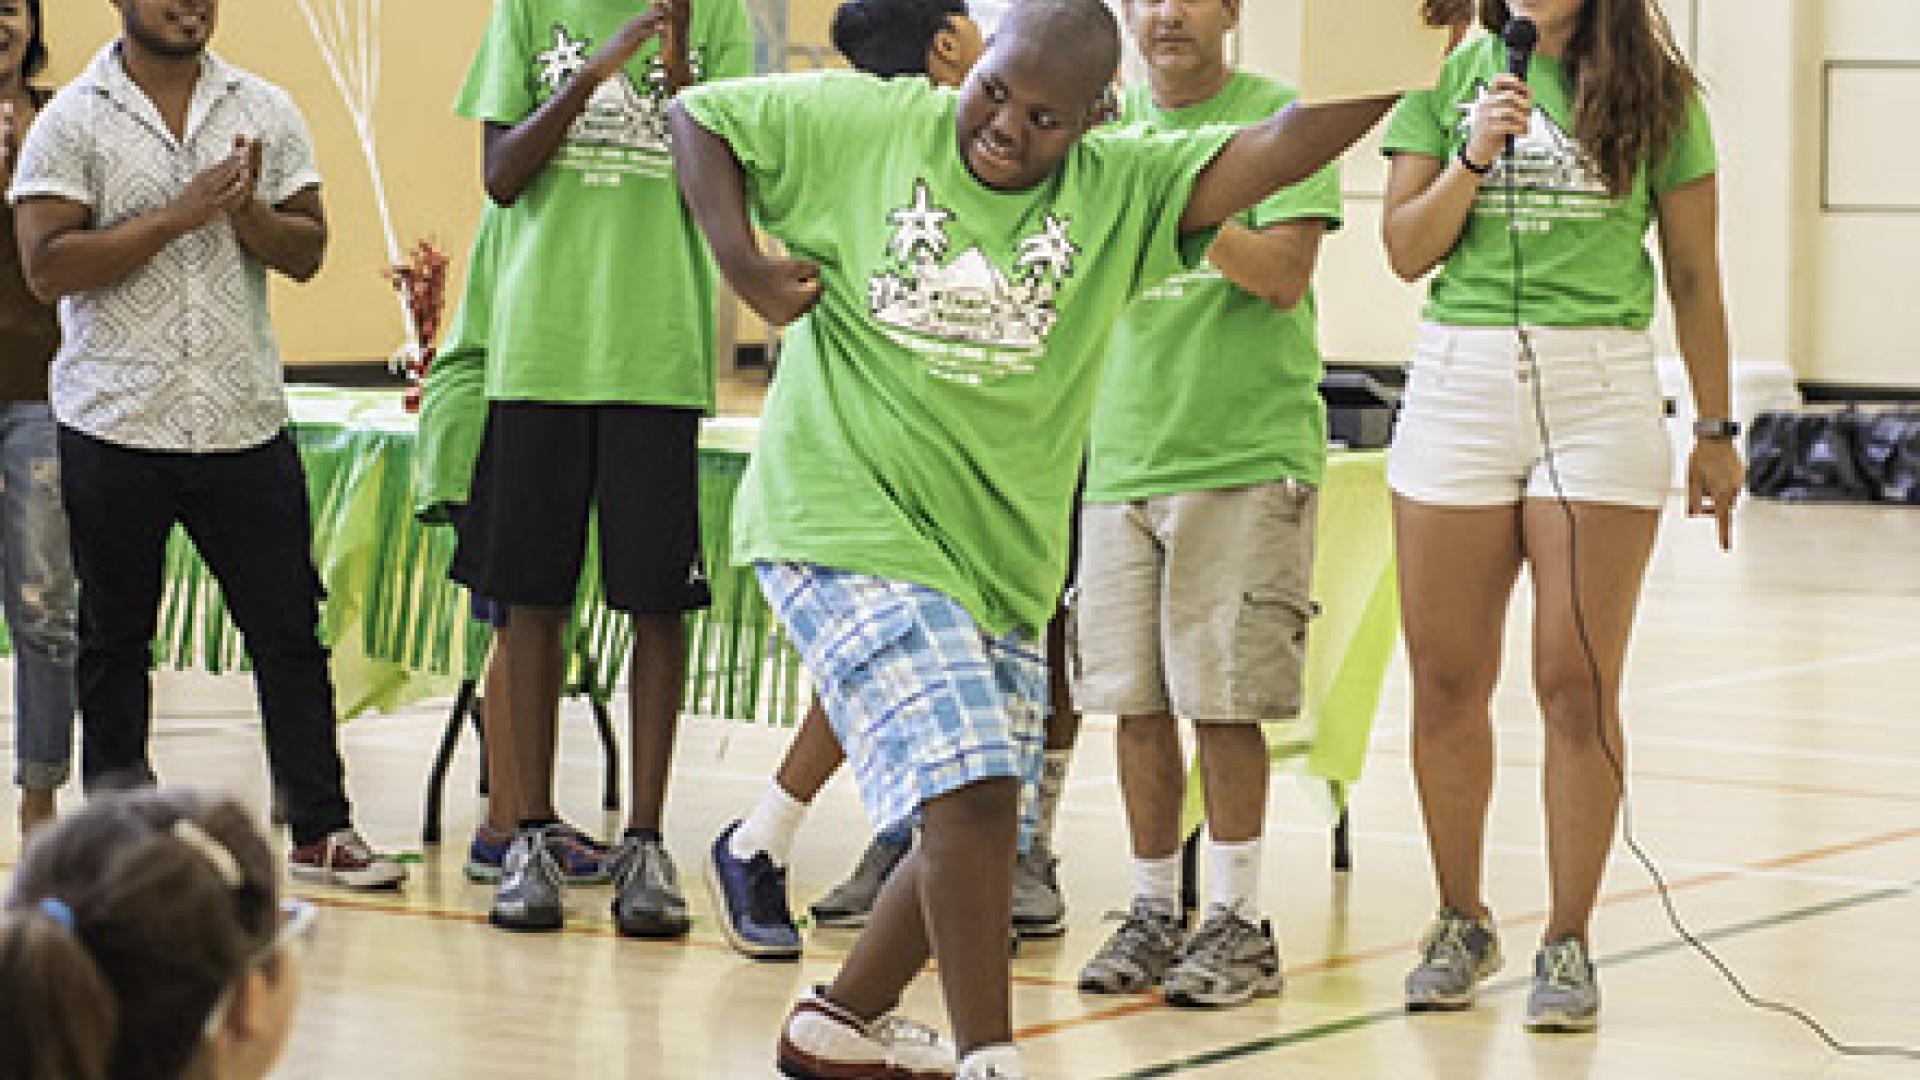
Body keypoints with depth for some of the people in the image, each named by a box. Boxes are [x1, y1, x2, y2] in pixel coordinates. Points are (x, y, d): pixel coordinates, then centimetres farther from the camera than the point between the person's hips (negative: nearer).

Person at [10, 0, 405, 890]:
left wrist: (246, 212, -13)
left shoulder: (266, 113, 8)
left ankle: (320, 830, 9)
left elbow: (307, 252, 8)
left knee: (289, 631, 2)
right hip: (115, 425, -2)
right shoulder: (71, 122, -2)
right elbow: (47, 267, -12)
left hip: (245, 421, 2)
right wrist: (177, 216, -17)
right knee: (114, 640, 8)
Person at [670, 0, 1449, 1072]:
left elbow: (1277, 152, -13)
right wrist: (744, 264, -7)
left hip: (1001, 558, 5)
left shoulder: (1122, 190, 0)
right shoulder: (864, 127, -4)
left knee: (985, 827, 14)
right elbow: (700, 115, 6)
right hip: (851, 528, -5)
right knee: (971, 784, -19)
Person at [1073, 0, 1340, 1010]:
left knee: (1224, 698, -5)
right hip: (1123, 450, 4)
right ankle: (1153, 912, 15)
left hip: (1245, 455, -4)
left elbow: (1285, 273, -11)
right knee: (1135, 698, 5)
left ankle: (1236, 920, 3)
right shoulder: (1107, 123, 12)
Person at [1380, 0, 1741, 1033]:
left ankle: (1568, 942, 5)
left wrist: (1716, 431, 8)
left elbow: (1694, 277, 8)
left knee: (1578, 684, -3)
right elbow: (1407, 251, 5)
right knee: (1446, 678, 5)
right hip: (1458, 381, 2)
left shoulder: (1652, 94, 4)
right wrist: (1472, 158, -11)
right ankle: (1461, 921, 20)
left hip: (1599, 394, -2)